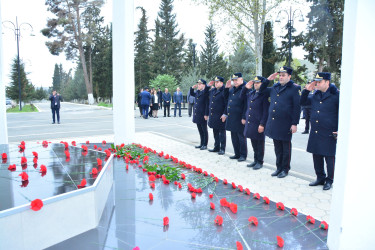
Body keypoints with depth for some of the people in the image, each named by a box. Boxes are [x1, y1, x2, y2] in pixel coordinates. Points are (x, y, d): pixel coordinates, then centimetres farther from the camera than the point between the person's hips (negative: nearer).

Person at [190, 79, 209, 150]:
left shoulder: (205, 93, -12)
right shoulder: (197, 92, 12)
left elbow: (207, 104, -16)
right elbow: (191, 94, 30)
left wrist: (206, 114, -19)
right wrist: (192, 88, 11)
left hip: (202, 116, -8)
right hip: (197, 115, 8)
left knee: (204, 130, 3)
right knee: (200, 130, 15)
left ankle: (205, 145, 12)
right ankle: (201, 144, 25)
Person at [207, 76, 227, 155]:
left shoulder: (224, 91, -10)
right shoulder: (212, 91, 12)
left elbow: (227, 104, -15)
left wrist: (224, 114, -19)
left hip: (220, 117, -7)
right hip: (213, 116, 7)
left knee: (222, 133, 2)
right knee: (215, 132, 15)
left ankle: (222, 149, 9)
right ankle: (216, 147, 26)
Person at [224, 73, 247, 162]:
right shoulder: (232, 89, 13)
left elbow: (246, 104, -16)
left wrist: (244, 118, -19)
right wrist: (226, 88, 12)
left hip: (239, 119, -8)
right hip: (231, 118, 8)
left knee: (241, 137, 1)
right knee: (234, 137, 14)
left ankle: (243, 155, 12)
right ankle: (237, 154, 25)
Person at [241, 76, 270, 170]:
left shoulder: (264, 94, -11)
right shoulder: (251, 93, 11)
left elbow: (266, 111, -15)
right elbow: (242, 96, 29)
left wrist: (262, 124, -19)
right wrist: (246, 88, 11)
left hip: (258, 124, -7)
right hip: (250, 123, 7)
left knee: (259, 144, 5)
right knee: (254, 143, 16)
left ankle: (260, 162, 16)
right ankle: (255, 160, 29)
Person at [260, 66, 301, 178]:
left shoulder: (294, 88, -5)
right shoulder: (274, 87, 12)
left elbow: (297, 107, -8)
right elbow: (261, 90, 24)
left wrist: (294, 124, -12)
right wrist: (268, 80, 9)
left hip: (285, 125, -6)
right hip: (274, 123, 6)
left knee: (286, 148, 6)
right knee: (277, 148, 14)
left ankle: (285, 169, 18)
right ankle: (279, 168, 26)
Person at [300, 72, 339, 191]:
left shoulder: (336, 95, -7)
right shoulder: (315, 95, 9)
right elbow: (302, 102, 20)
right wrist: (306, 90, 5)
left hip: (329, 134, -6)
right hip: (315, 134, 6)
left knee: (330, 158, 5)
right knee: (317, 157, 14)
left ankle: (329, 181, 20)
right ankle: (320, 178, 29)